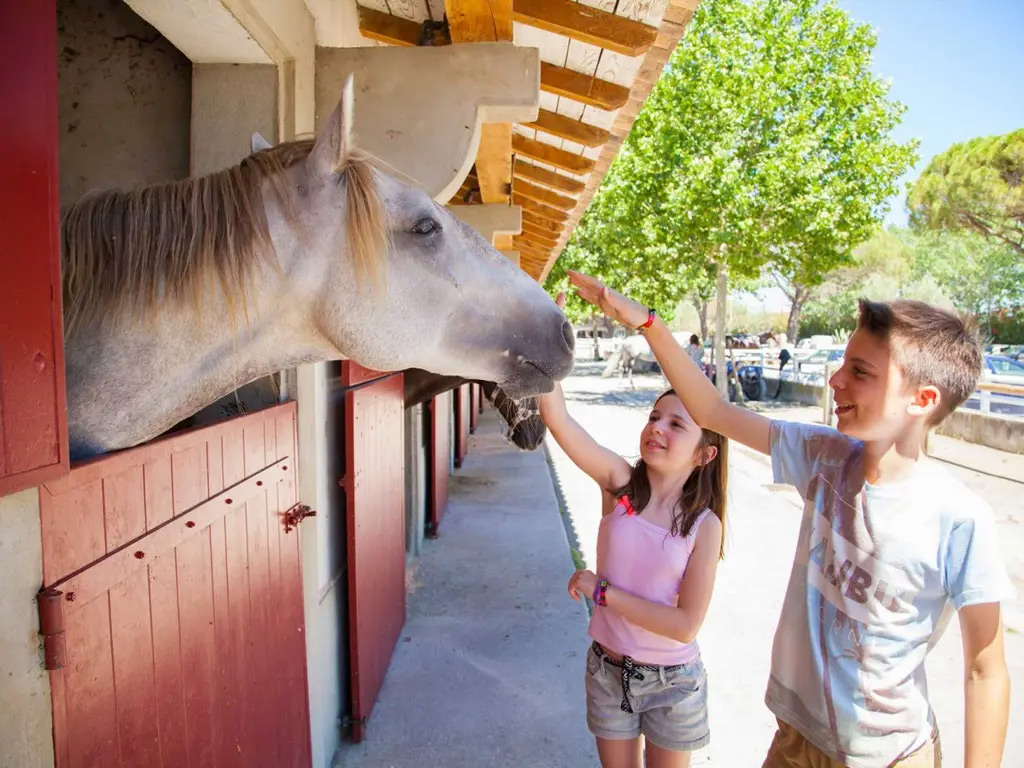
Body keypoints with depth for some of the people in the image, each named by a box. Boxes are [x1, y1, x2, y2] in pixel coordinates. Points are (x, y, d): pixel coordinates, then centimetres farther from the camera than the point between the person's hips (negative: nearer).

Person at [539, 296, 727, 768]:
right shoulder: (620, 483, -14)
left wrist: (603, 590, -21)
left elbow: (685, 624, -20)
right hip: (608, 670, 1)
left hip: (671, 681, -1)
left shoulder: (705, 526, -15)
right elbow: (557, 419, -28)